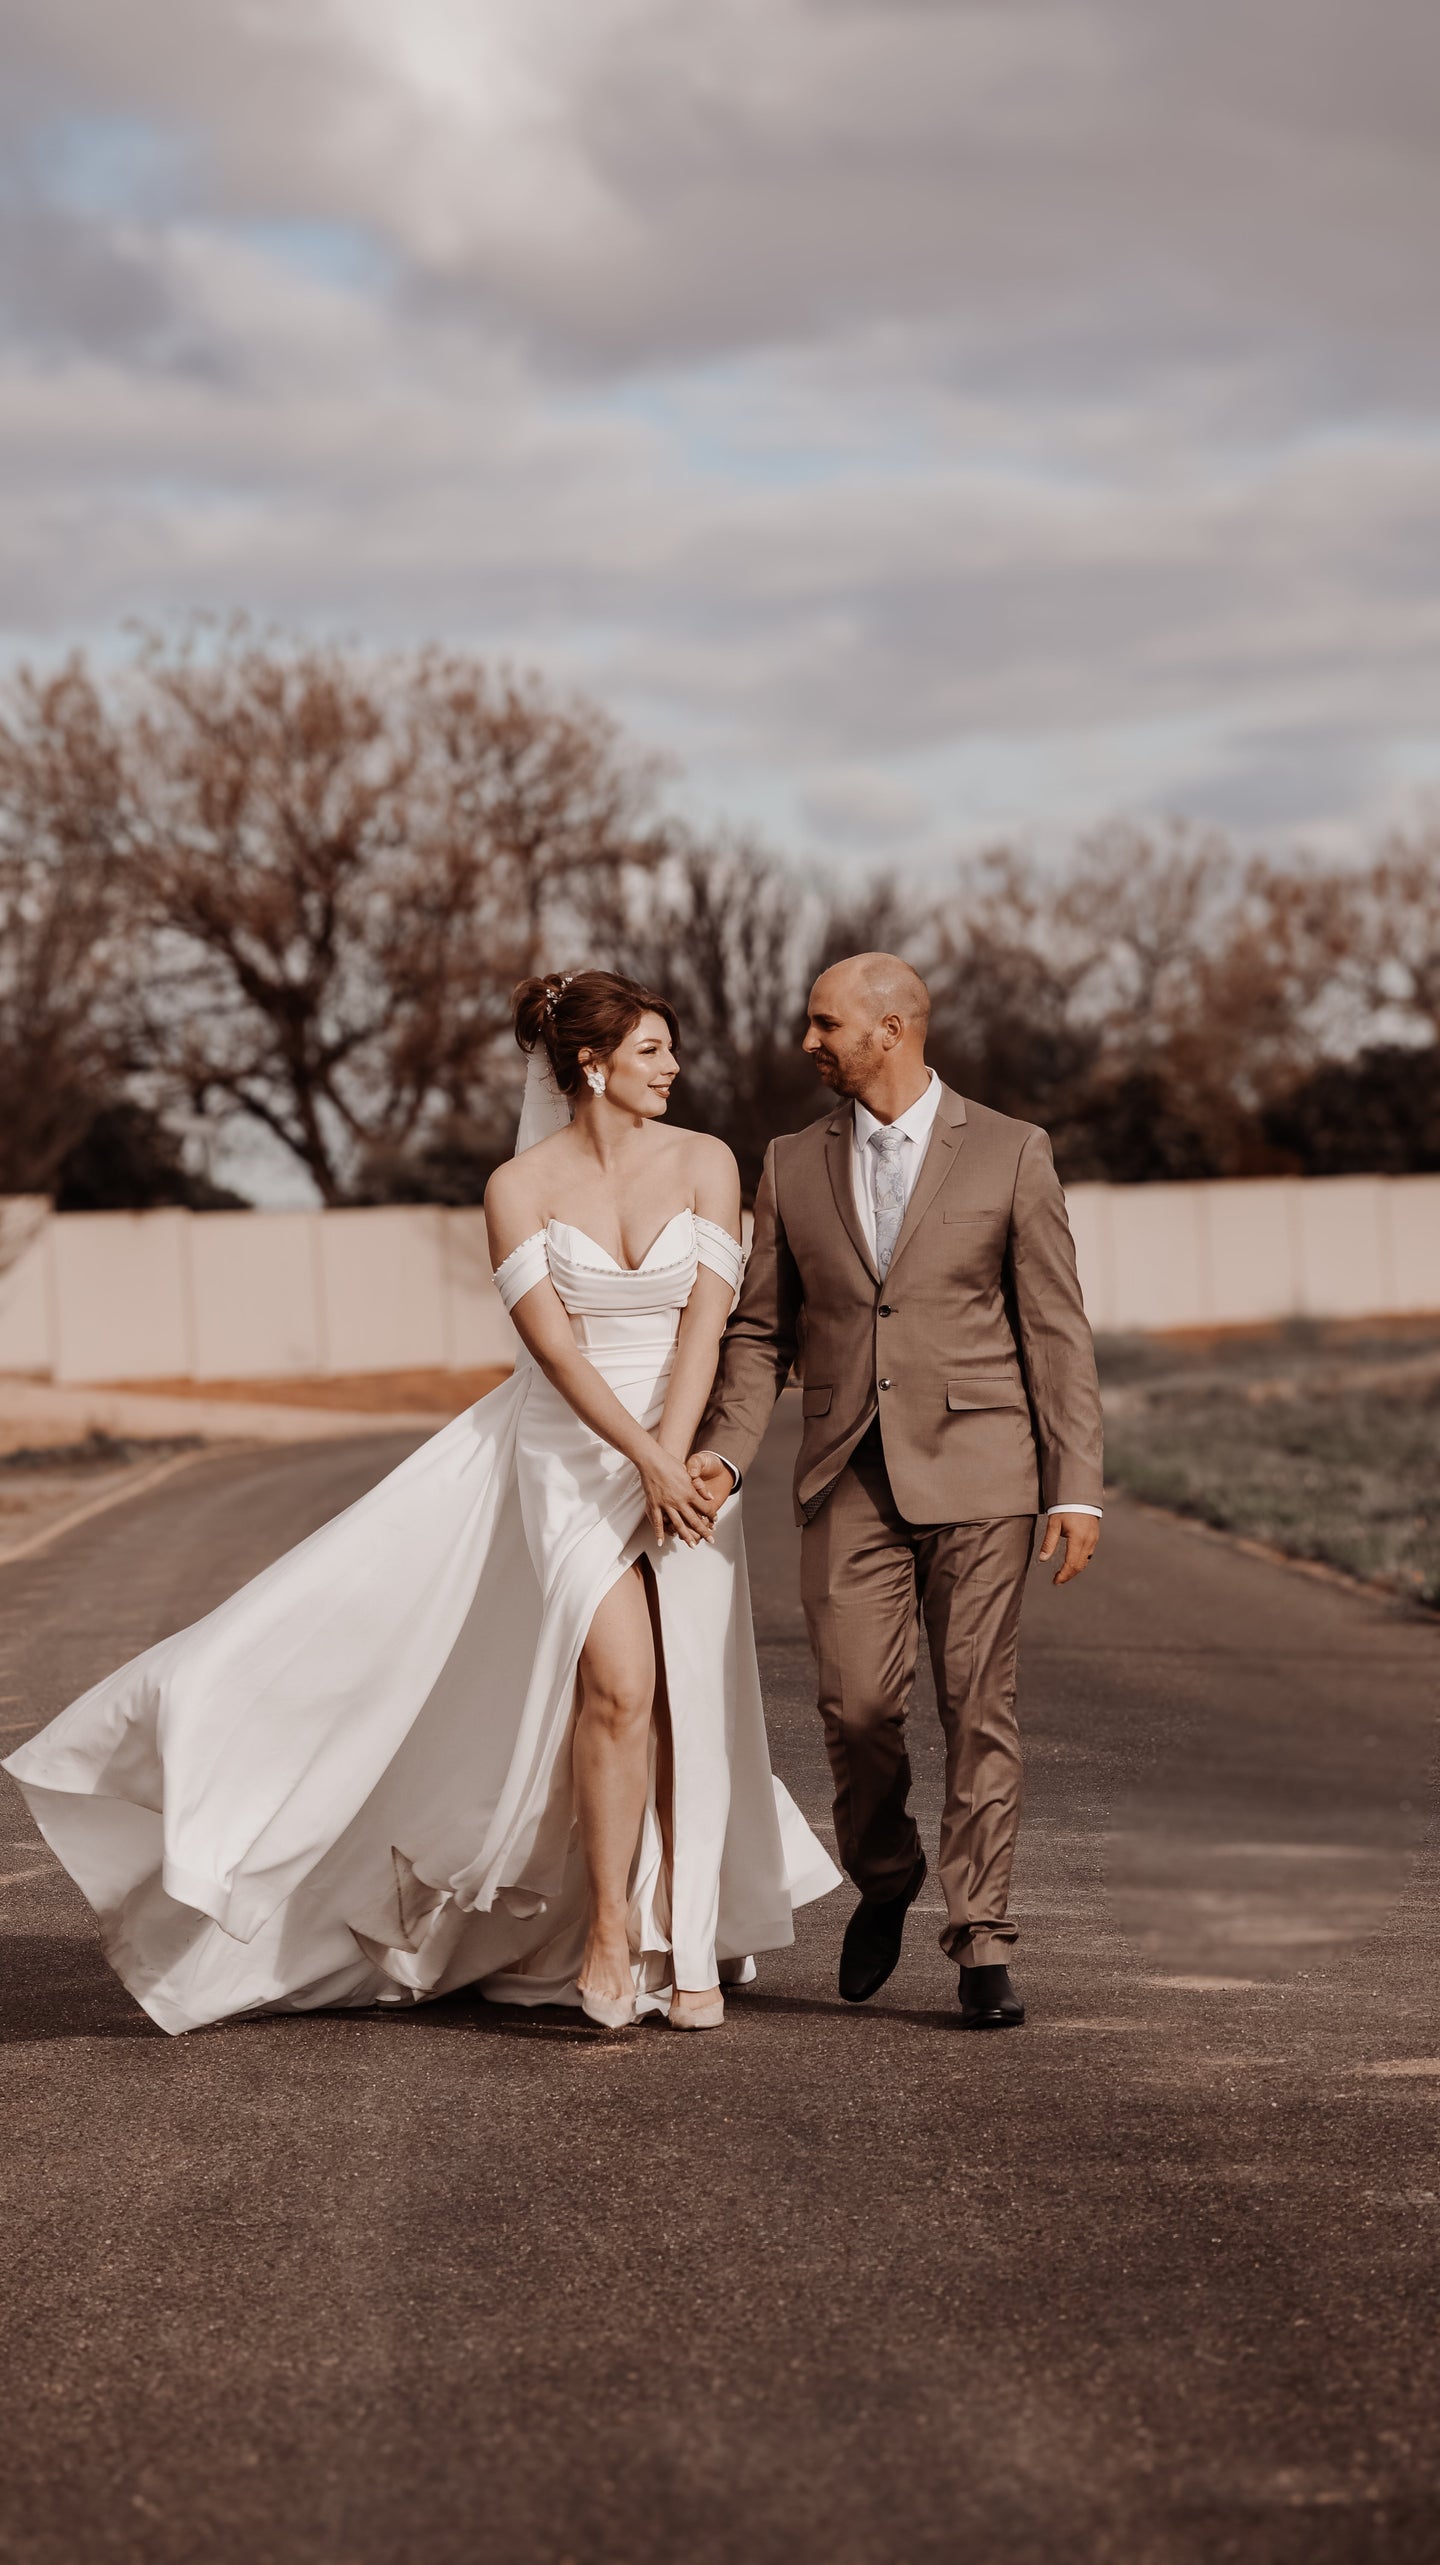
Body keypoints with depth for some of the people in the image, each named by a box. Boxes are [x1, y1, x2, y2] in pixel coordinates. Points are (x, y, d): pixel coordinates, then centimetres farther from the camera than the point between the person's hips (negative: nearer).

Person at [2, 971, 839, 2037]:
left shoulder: (706, 1164, 1)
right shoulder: (521, 1187, -3)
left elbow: (705, 1321, -7)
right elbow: (555, 1346, -10)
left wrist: (670, 1468, -17)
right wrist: (642, 1464, -19)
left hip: (687, 1442, 2)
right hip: (566, 1453, -2)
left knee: (686, 1700, 0)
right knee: (618, 1683, -18)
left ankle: (686, 1947, 12)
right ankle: (606, 1931, -4)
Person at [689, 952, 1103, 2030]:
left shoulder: (1010, 1153, 2)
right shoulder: (795, 1166, 10)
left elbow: (1056, 1332, 1)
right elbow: (762, 1332, 13)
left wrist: (1076, 1489, -5)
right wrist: (727, 1449, -4)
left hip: (976, 1470, -2)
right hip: (850, 1482, 2)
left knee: (979, 1708, -2)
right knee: (858, 1705, -6)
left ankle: (983, 1944, 5)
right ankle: (885, 1879, 21)